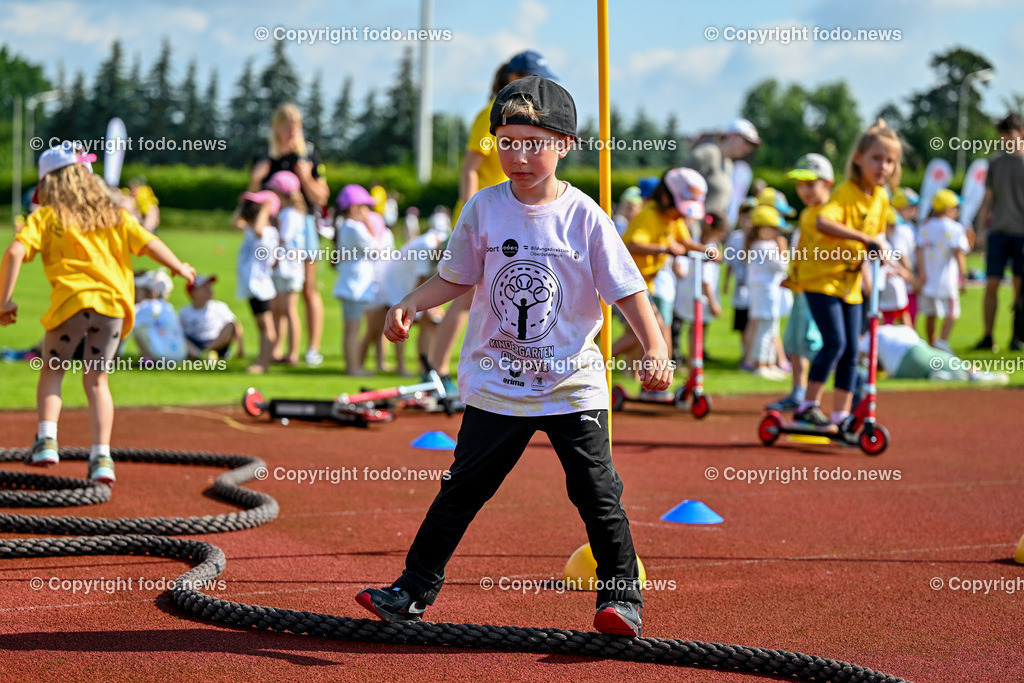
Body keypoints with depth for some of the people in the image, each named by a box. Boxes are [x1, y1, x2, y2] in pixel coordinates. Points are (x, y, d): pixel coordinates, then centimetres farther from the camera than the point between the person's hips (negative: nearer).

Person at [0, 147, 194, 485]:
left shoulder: (44, 217, 9)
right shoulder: (112, 214, 18)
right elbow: (149, 244, 14)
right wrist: (180, 268, 30)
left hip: (73, 302, -3)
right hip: (113, 303, 3)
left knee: (52, 370, 19)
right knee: (96, 380, 13)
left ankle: (46, 440, 2)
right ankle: (101, 457, 3)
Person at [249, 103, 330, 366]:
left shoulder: (308, 154, 2)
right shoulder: (265, 158, 8)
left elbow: (321, 198, 0)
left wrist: (306, 177, -15)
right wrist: (255, 179, -6)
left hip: (303, 222, -2)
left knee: (308, 290, -3)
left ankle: (313, 347, -1)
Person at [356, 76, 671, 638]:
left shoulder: (585, 217, -7)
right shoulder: (483, 209, -1)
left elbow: (627, 290, -7)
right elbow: (456, 277, 10)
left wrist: (655, 349, -19)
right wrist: (409, 306, -5)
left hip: (573, 382, -2)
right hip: (497, 384, 2)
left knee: (597, 492, -2)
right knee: (463, 487, 7)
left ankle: (622, 595, 11)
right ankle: (414, 590, 17)